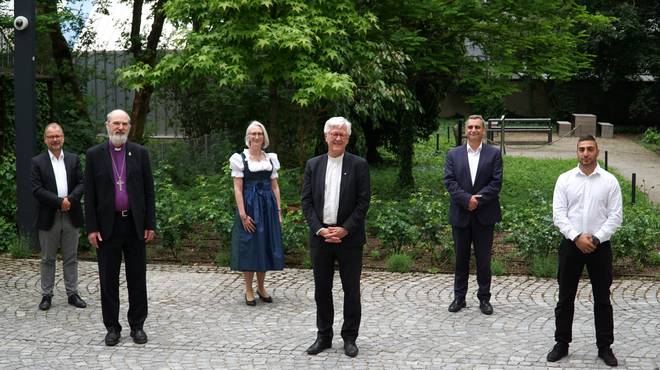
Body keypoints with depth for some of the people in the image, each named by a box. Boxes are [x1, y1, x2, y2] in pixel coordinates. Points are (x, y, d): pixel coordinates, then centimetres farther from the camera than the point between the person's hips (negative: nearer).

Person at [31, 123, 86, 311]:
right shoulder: (37, 162, -2)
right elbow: (37, 190, -10)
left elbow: (81, 184, 2)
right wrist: (59, 201, -18)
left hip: (71, 216, 2)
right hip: (49, 218, -2)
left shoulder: (73, 159, 8)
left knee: (71, 258, 9)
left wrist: (70, 200, -15)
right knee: (47, 259, 7)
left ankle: (72, 293, 17)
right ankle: (46, 295, 15)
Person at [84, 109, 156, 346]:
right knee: (108, 280, 5)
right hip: (107, 225, -1)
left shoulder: (140, 153, 3)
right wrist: (91, 228, -5)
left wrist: (150, 224, -1)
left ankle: (137, 325, 17)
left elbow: (148, 191, 4)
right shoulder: (94, 154, 1)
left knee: (137, 278, 6)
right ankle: (112, 327, 16)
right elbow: (90, 195, 1)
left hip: (135, 224, 1)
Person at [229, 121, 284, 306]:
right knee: (249, 246, 0)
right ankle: (249, 290, 11)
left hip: (268, 206, 4)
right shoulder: (240, 158, -3)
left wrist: (278, 210, 5)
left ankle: (261, 287, 22)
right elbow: (237, 188, -7)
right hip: (250, 206, -4)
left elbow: (275, 186, 11)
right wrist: (243, 214, -14)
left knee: (266, 245, 8)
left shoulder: (271, 158, 9)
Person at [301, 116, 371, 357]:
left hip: (349, 237, -2)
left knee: (351, 290, 5)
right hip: (320, 236, 2)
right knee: (322, 289, 9)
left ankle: (349, 337, 16)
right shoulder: (313, 165, 6)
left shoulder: (359, 165, -1)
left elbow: (363, 201, -6)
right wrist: (319, 229, -9)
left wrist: (345, 229, -14)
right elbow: (306, 201, 3)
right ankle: (324, 336, 20)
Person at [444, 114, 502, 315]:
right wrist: (467, 199, -16)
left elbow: (496, 182, -6)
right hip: (460, 214, 1)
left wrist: (477, 200, -15)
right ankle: (459, 297, 18)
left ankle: (484, 298, 14)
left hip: (484, 215, -1)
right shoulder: (453, 154, 6)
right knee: (461, 258, 9)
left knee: (484, 259, 4)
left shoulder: (494, 154, 2)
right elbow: (449, 181, -3)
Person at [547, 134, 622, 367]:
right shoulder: (565, 179, 1)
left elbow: (615, 216, -4)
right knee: (566, 297, 8)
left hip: (600, 246, 0)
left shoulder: (609, 181, 0)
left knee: (602, 299, 7)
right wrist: (577, 237, -15)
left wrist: (595, 239, -14)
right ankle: (562, 343, 19)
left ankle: (604, 346, 18)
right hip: (571, 244, 1)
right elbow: (558, 214, -4)